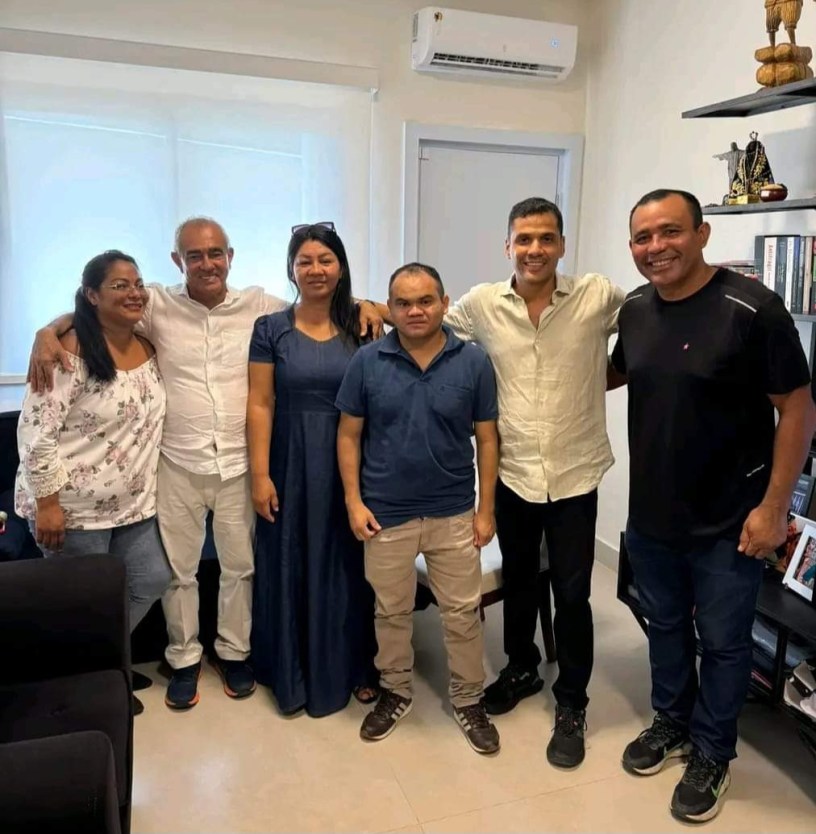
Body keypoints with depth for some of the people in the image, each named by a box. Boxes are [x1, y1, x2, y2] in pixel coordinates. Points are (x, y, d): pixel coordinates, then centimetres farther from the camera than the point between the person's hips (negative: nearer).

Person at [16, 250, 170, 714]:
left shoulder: (149, 349, 4)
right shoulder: (72, 352, -19)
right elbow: (35, 432, -19)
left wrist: (146, 493, 12)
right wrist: (47, 503, -19)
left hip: (133, 504, 7)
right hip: (74, 507, -7)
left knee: (152, 581, 14)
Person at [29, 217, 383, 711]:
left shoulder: (259, 306, 1)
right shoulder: (159, 306, -1)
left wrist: (359, 306, -10)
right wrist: (47, 334, -14)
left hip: (240, 464, 1)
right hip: (178, 465, 0)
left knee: (240, 565, 14)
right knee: (179, 569, 13)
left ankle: (234, 651, 36)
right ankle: (184, 658, 33)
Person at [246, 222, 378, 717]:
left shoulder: (361, 327, 2)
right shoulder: (271, 330, -1)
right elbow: (260, 405, -4)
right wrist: (261, 475, -8)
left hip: (349, 466, 1)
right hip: (292, 464, 0)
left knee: (348, 566, 11)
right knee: (291, 567, 9)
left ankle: (354, 669, 30)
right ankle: (293, 676, 27)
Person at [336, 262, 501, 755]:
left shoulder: (474, 362, -6)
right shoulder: (367, 362, -6)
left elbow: (487, 439, -1)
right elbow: (349, 436, 0)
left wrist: (486, 509, -3)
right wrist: (354, 501, -6)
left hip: (455, 513, 0)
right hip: (386, 513, 1)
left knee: (463, 612, 12)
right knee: (391, 611, 17)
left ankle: (469, 700, 34)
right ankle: (396, 693, 39)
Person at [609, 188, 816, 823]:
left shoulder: (753, 308, -17)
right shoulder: (634, 309, 1)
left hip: (727, 522, -5)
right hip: (649, 515, 5)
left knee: (722, 642, 13)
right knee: (665, 627, 22)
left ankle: (711, 755, 35)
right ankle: (671, 724, 45)